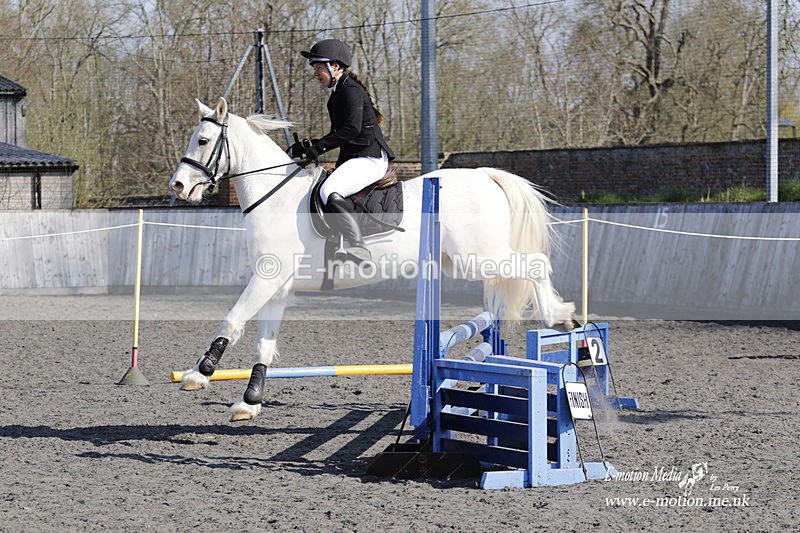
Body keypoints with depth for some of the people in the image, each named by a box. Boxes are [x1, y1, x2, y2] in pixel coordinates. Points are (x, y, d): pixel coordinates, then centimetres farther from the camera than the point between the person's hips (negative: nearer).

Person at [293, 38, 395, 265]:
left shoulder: (351, 90, -11)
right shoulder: (338, 93, 20)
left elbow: (352, 129, -23)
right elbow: (339, 133, 23)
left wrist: (319, 147, -24)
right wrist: (309, 146, 12)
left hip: (370, 158, -11)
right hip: (355, 158, 11)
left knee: (329, 192, -32)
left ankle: (360, 252, -36)